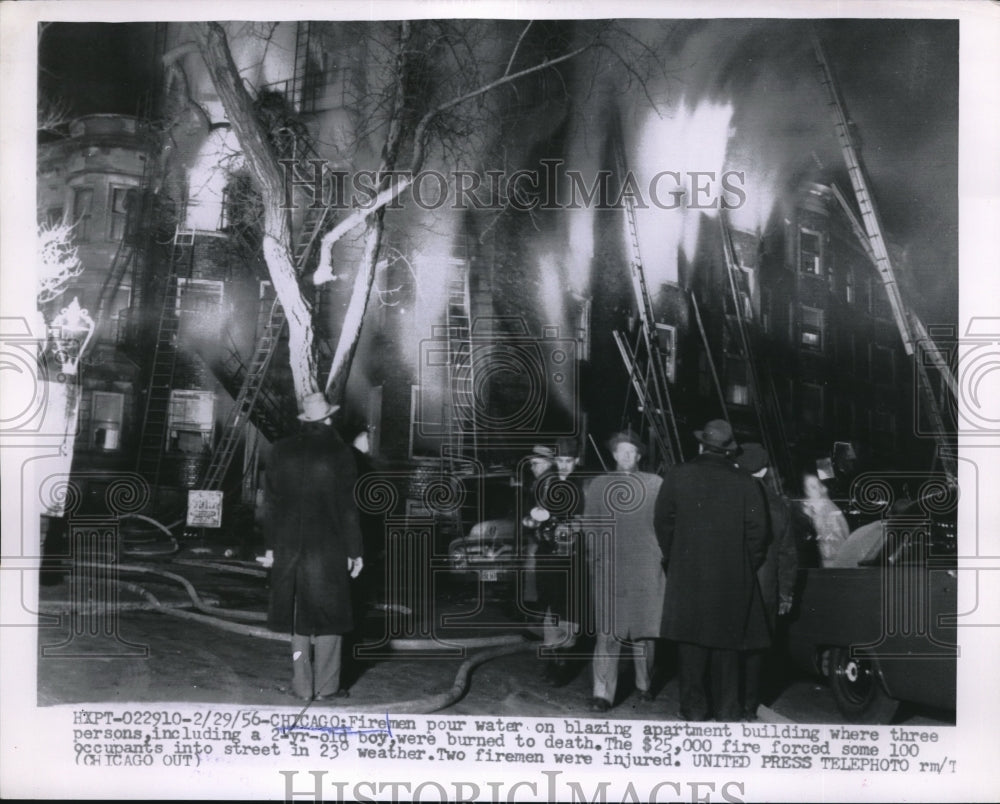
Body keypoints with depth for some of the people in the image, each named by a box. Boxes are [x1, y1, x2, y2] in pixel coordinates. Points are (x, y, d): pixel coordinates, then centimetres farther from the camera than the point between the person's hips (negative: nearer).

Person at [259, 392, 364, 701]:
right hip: (329, 547, -3)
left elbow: (270, 501, 5)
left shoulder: (281, 450, 3)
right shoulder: (339, 452, -8)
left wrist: (272, 545, 12)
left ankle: (302, 685, 16)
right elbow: (347, 506, -7)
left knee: (298, 615, 11)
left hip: (289, 547, 3)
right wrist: (354, 551, -2)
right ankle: (326, 686, 10)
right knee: (328, 615, 6)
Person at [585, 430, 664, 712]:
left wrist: (662, 555, 2)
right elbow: (589, 526, 10)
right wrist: (594, 557, 2)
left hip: (646, 568, 0)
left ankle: (645, 685, 25)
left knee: (644, 629, 8)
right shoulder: (597, 485, 9)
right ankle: (602, 693, -4)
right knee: (607, 632, -5)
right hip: (608, 568, 0)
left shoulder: (655, 484, 6)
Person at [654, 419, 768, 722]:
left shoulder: (677, 476, -2)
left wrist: (672, 558, 14)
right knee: (726, 645, 10)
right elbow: (757, 531, -3)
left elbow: (663, 523, 1)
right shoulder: (745, 484, -3)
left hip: (686, 575, 0)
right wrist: (747, 568, 9)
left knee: (690, 642, 7)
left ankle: (693, 708, 11)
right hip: (732, 580, 1)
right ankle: (727, 710, 16)